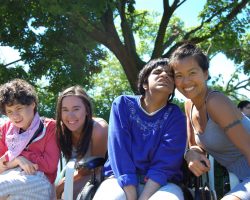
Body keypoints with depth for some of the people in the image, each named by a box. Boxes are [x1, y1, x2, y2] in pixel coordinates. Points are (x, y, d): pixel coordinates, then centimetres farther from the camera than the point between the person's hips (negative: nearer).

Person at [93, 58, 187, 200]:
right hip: (121, 180, 1)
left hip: (161, 184, 0)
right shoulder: (123, 104, -1)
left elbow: (165, 164, -12)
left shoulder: (176, 116, -2)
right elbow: (119, 152, -11)